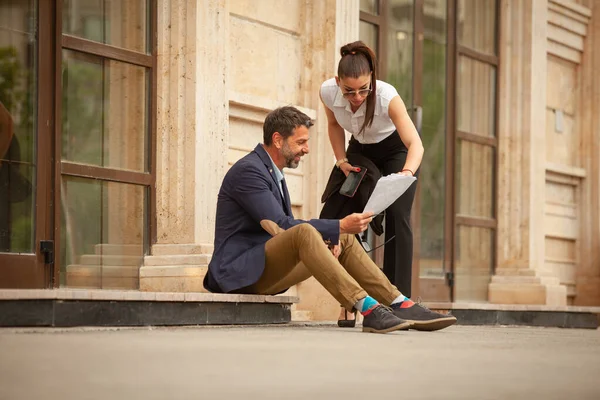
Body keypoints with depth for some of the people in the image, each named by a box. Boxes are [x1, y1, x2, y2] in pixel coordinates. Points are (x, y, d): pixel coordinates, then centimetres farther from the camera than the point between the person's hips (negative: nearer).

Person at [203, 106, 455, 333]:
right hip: (241, 271, -10)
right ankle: (368, 310, -41)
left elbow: (286, 229, 18)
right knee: (304, 232, -33)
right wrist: (340, 227, -20)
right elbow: (281, 226, -21)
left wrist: (329, 240, -3)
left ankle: (402, 306, -4)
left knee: (344, 241, 6)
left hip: (266, 270, 10)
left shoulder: (273, 173, 18)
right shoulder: (248, 171, -14)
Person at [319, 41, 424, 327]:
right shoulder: (328, 92, -25)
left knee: (396, 216, -19)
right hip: (360, 150, 4)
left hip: (396, 150, -4)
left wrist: (407, 171, -62)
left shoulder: (387, 97, -37)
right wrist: (341, 160, -10)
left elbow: (415, 144, -43)